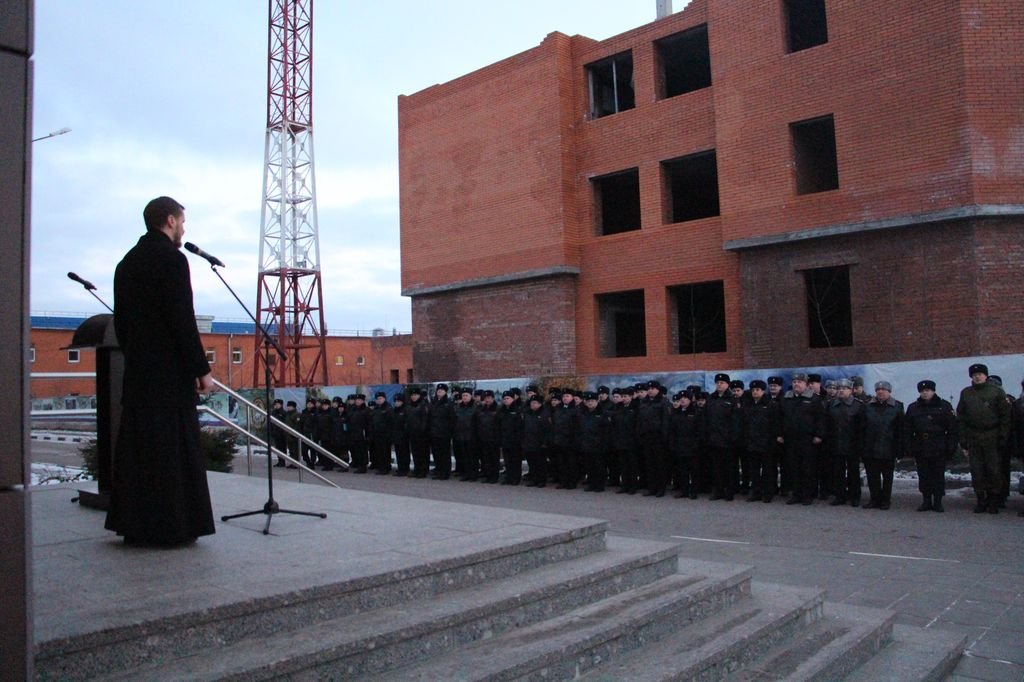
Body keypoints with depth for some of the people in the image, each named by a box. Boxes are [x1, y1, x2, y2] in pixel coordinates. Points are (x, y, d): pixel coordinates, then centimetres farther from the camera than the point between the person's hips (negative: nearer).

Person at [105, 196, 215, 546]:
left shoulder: (127, 262, 14)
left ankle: (135, 525, 17)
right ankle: (174, 526, 2)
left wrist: (135, 358, 21)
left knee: (136, 447, 11)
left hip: (136, 372, 8)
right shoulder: (172, 259, -10)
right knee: (176, 448, -2)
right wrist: (201, 370, -12)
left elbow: (121, 322, 16)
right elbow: (182, 321, -16)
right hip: (170, 373, -8)